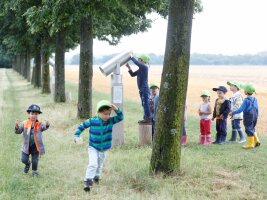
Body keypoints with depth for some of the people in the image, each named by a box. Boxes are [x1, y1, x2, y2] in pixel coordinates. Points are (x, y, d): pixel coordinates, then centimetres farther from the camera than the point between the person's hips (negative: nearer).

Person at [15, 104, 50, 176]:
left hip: (35, 146, -1)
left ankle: (35, 171, 28)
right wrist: (17, 127, -26)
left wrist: (47, 125, -48)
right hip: (26, 146, 1)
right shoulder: (24, 124, -5)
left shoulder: (39, 124, -7)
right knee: (24, 160, 5)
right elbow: (18, 132, -4)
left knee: (35, 161, 1)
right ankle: (28, 164, 41)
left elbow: (44, 127, -24)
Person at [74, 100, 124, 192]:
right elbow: (81, 126, -7)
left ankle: (96, 177, 46)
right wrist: (76, 135, -18)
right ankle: (88, 181, -15)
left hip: (104, 149, 4)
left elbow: (120, 117, -19)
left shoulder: (110, 121, -11)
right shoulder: (92, 121, -17)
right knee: (93, 164, -20)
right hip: (93, 147, -3)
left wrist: (116, 109, -34)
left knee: (99, 165, 20)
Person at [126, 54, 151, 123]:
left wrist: (131, 57, -15)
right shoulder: (141, 69, 15)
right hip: (142, 90, 10)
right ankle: (146, 118, 19)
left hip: (145, 89, -10)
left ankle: (148, 118, -6)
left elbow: (136, 63, -27)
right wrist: (129, 67, 9)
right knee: (144, 104, 13)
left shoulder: (144, 67, -12)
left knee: (146, 104, -8)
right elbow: (133, 74, 21)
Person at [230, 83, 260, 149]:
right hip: (254, 117, 7)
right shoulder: (255, 99, 4)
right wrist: (256, 117, 21)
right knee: (253, 129, 21)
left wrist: (233, 113, -10)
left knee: (249, 130, 2)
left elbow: (241, 109, -18)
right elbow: (257, 109, 10)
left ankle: (250, 144, 8)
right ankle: (256, 141, 22)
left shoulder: (246, 100, -17)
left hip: (248, 118, -7)